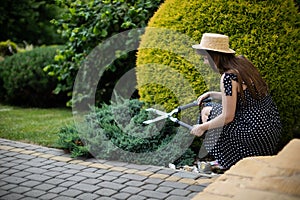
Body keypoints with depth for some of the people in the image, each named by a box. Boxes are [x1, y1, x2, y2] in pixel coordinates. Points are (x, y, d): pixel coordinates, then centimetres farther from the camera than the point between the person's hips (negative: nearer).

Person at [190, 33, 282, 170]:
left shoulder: (228, 77, -20)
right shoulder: (242, 62, 6)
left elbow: (228, 117, -16)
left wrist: (202, 127, -3)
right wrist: (211, 94, 17)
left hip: (256, 133, -9)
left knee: (206, 111, 5)